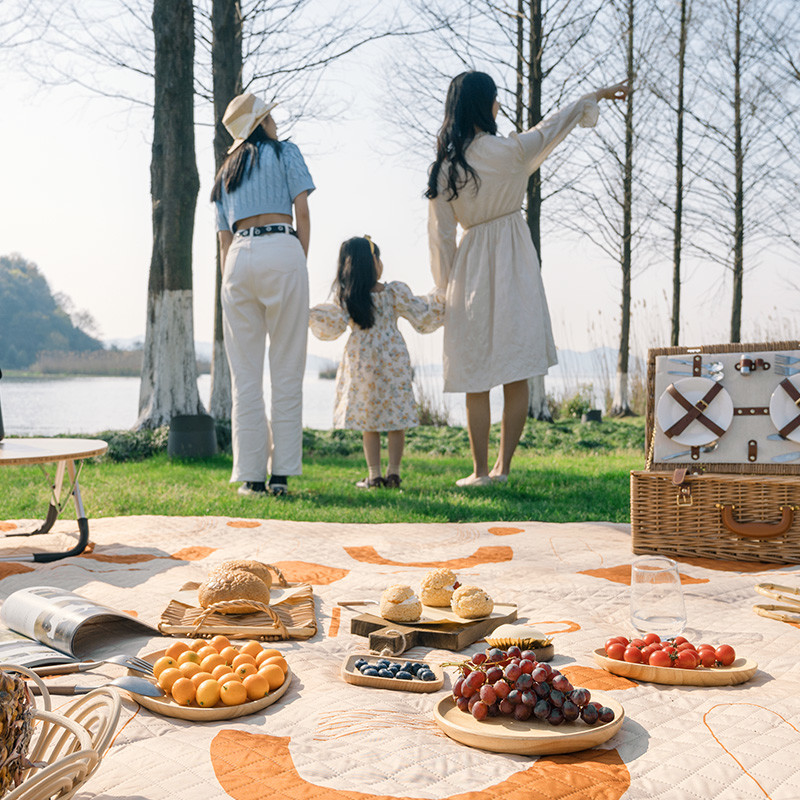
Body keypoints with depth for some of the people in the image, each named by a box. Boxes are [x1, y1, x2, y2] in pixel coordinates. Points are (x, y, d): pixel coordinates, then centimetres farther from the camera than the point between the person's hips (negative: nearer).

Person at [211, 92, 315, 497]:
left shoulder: (226, 172, 24)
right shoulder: (285, 152, 12)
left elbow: (224, 239, 20)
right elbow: (302, 210, 0)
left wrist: (228, 288, 19)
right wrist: (300, 265, 5)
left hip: (238, 257, 4)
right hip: (282, 251, -4)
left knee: (245, 373, 4)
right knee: (287, 369, -1)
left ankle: (251, 475, 2)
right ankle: (281, 473, -3)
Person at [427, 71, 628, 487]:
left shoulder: (443, 167, -3)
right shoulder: (510, 151, -7)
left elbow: (440, 235, 0)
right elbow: (553, 125, 10)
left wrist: (447, 287, 11)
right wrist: (597, 95, 27)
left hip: (470, 267, 2)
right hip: (514, 266, -1)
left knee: (475, 378, 6)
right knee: (517, 376, 7)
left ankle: (481, 470, 9)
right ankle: (503, 466, 11)